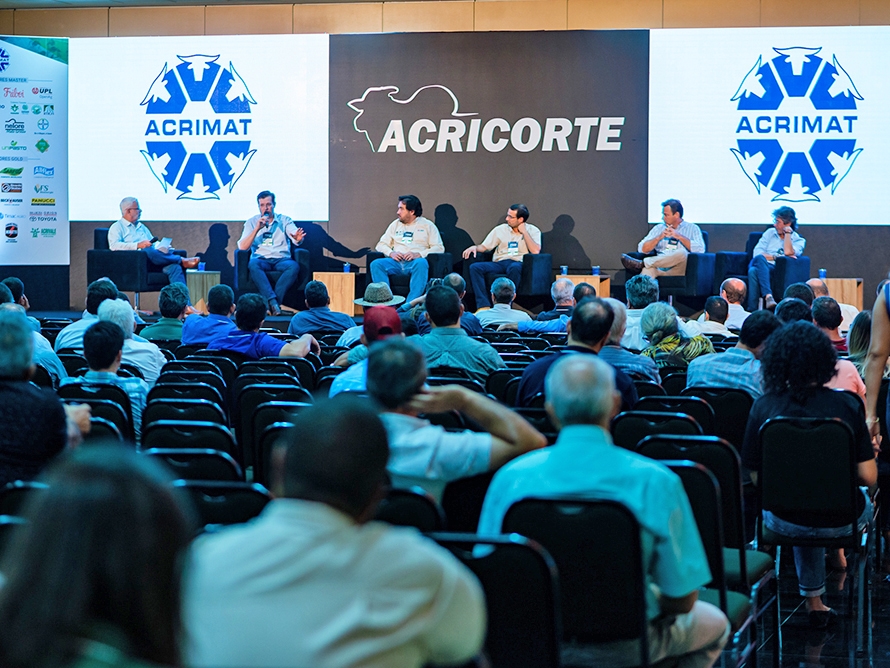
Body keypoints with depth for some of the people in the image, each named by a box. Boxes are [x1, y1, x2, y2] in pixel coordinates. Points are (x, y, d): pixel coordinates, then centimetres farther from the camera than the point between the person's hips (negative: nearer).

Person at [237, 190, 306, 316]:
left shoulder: (284, 220, 12)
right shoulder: (251, 222, 12)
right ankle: (273, 301, -44)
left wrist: (298, 238, -32)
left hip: (281, 259, 0)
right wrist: (257, 228, -12)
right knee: (253, 264, -36)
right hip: (261, 259, 0)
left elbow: (296, 240, -5)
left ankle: (270, 304, -37)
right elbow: (242, 247, -1)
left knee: (294, 266, -33)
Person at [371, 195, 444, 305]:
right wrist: (390, 253, -3)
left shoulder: (427, 225, 12)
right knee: (376, 264, -26)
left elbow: (439, 248, 2)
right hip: (396, 262, 4)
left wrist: (418, 254, -14)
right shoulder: (395, 224, 24)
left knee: (421, 263, -39)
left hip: (415, 262, -3)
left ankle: (411, 303, -46)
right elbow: (381, 244, 21)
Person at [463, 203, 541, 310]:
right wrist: (475, 247, -8)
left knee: (514, 268, -42)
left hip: (518, 263, -4)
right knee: (475, 267, -24)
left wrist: (524, 232, -5)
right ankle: (483, 305, -33)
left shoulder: (533, 231, 7)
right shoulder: (500, 229, 16)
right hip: (499, 264, 4)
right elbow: (484, 247, 15)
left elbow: (535, 251, -10)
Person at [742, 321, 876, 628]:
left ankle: (814, 601, 46)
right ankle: (838, 552, 55)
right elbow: (868, 477, -11)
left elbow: (756, 476, -5)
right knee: (866, 500, 35)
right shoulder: (847, 406, -14)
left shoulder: (763, 407, -12)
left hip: (782, 522, 1)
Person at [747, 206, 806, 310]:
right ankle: (768, 296, -54)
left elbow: (788, 252, -10)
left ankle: (752, 311, -48)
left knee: (753, 271, -37)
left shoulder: (799, 240, 14)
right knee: (760, 258, -38)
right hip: (761, 266, 3)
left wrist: (787, 233, 2)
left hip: (776, 271, -3)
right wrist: (776, 257, -4)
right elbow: (757, 253, 9)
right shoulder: (770, 232, 22)